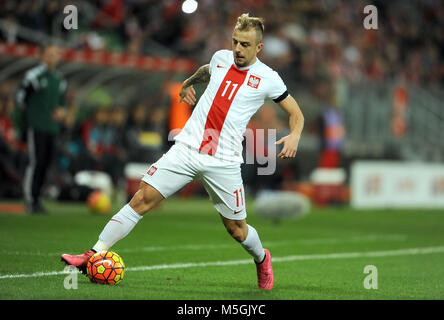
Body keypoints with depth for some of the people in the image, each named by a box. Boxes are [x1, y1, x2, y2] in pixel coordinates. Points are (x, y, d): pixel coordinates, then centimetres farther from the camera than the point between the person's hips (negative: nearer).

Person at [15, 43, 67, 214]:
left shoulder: (60, 80, 14)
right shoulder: (34, 76, -6)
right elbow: (20, 96, -1)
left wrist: (62, 111, 1)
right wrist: (28, 116, 5)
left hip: (52, 127, 6)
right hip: (36, 127, -6)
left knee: (46, 163, 6)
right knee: (36, 162, -10)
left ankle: (36, 197, 16)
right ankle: (29, 200, -4)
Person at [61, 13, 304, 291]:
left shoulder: (267, 78, -3)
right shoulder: (221, 58, 9)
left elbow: (296, 113, 6)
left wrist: (294, 136, -11)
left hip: (223, 162, -3)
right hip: (186, 150, 3)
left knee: (236, 229, 5)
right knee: (143, 198, -9)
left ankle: (262, 259, 39)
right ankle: (95, 254, -8)